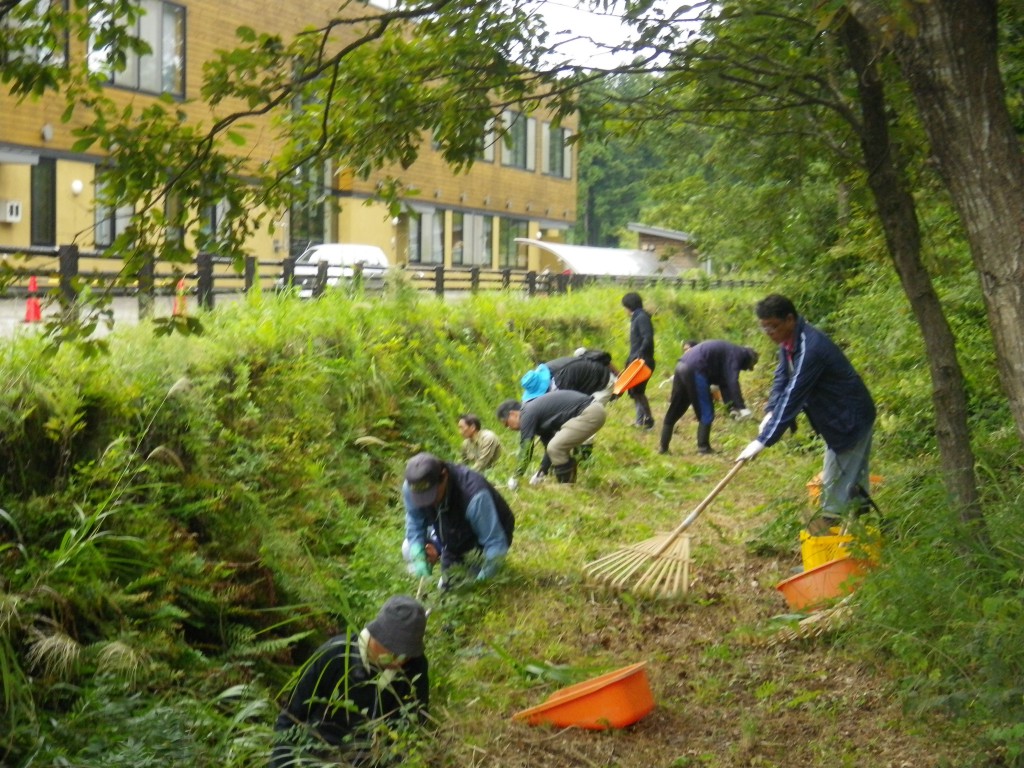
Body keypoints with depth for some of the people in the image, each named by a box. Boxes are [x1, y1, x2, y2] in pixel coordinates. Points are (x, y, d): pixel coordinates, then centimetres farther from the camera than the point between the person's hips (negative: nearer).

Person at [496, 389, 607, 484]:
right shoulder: (538, 412, 21)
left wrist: (515, 478, 2)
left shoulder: (528, 414, -7)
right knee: (559, 448, 18)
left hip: (589, 413, -11)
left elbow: (526, 448, -6)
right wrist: (541, 473, 27)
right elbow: (549, 446, 28)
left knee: (556, 449, -12)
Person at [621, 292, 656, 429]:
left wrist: (639, 356, -26)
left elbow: (648, 339, -23)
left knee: (637, 390, -12)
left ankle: (647, 420, -8)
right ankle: (641, 420, 15)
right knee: (634, 391, 11)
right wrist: (630, 359, 21)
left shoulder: (642, 318, -12)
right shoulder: (636, 318, 18)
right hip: (637, 361, 10)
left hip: (642, 361, -10)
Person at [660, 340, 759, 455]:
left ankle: (663, 447, 19)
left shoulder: (728, 352, 26)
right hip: (695, 370, -10)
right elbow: (732, 382, -14)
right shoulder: (736, 355, -1)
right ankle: (703, 447, 1)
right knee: (706, 413, 0)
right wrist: (741, 407, -16)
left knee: (674, 411, 15)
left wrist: (732, 407, 17)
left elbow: (724, 383, 25)